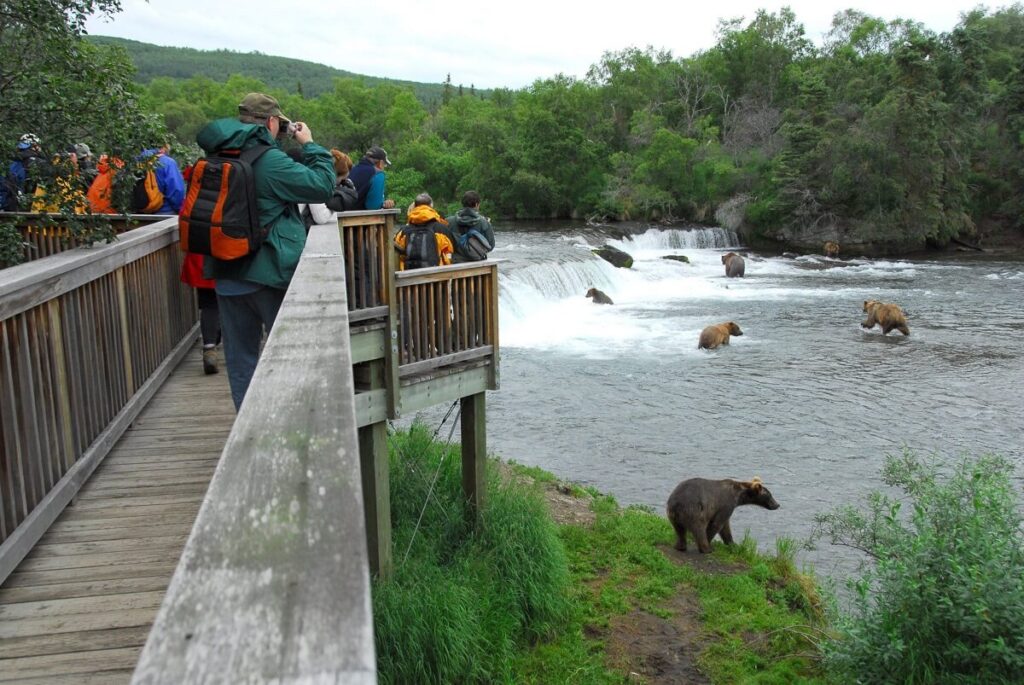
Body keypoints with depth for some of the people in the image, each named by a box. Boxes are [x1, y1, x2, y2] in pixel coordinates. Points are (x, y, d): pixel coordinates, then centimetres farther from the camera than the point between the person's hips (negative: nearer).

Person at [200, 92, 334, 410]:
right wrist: (309, 144, 0)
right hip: (268, 275, -6)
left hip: (227, 273, 6)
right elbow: (322, 186, -14)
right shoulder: (269, 161, -17)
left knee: (240, 356, 13)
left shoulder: (216, 157, 4)